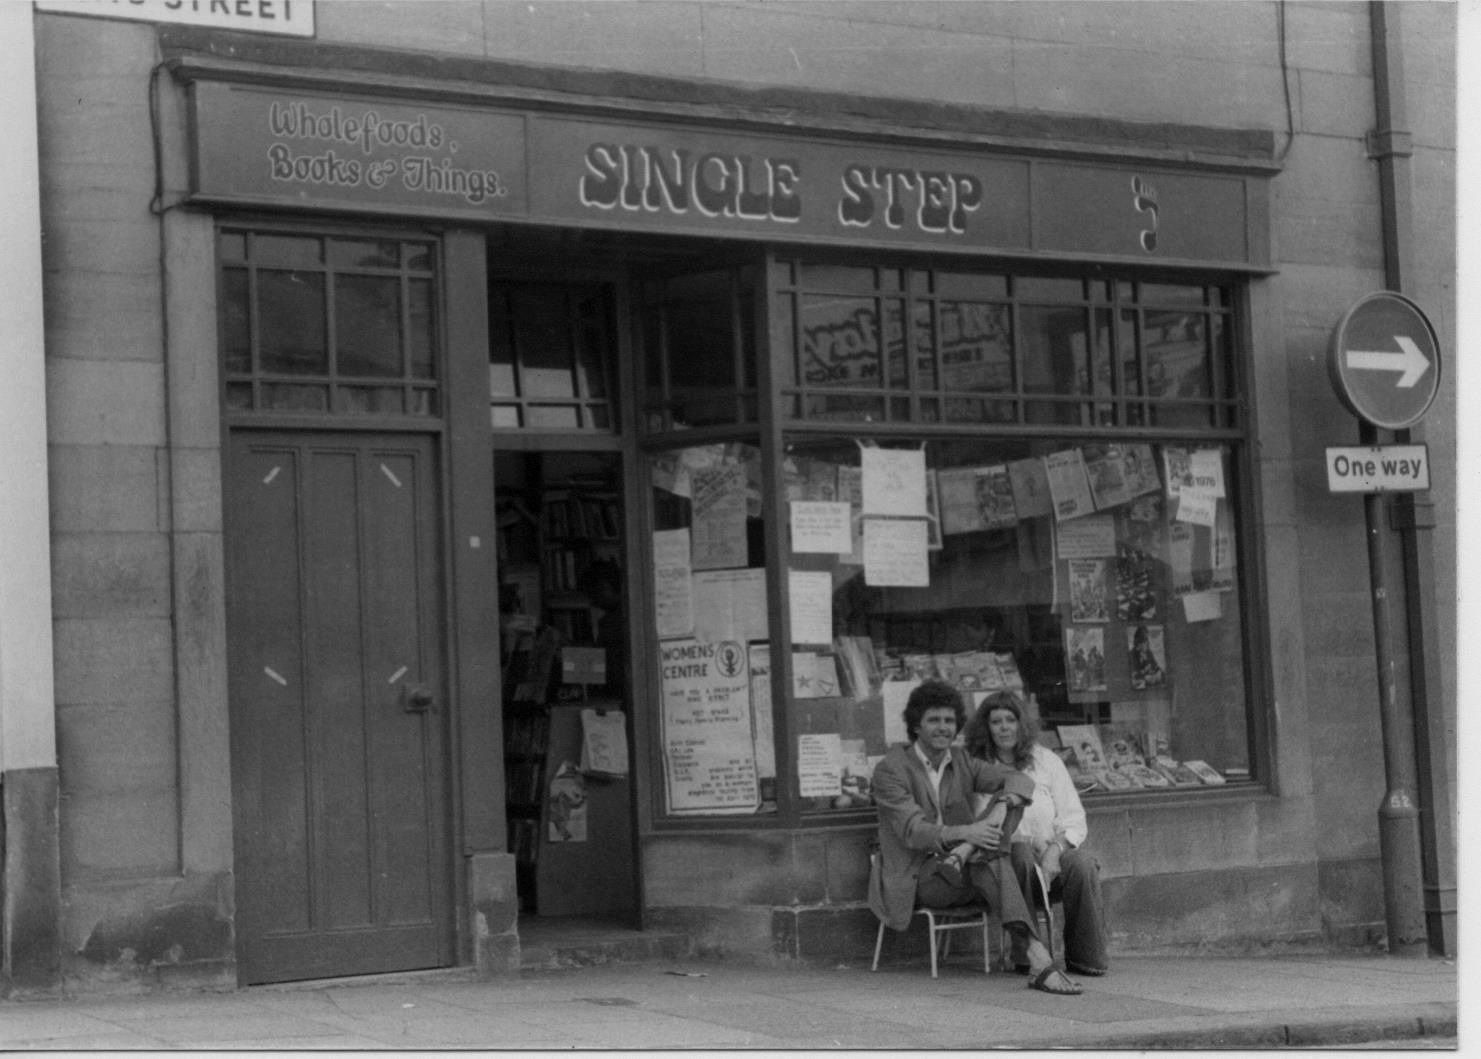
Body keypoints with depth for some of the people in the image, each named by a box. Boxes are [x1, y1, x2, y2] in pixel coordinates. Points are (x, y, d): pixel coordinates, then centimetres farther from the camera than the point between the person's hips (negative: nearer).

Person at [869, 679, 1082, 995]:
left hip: (958, 869, 5)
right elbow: (913, 831, -20)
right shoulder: (891, 770, -6)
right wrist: (965, 833, -37)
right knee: (989, 861, -32)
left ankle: (1037, 964, -45)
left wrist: (1001, 808, -24)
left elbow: (1020, 780, 0)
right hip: (917, 878, -5)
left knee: (988, 858, -32)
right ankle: (1037, 956, -45)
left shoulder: (962, 762, 13)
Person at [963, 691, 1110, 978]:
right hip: (1004, 856, -1)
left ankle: (1086, 956, -15)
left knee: (1082, 863, -30)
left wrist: (1055, 851, -15)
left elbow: (1073, 819, 5)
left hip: (1051, 850, 2)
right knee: (1022, 855, -36)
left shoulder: (1046, 761, 10)